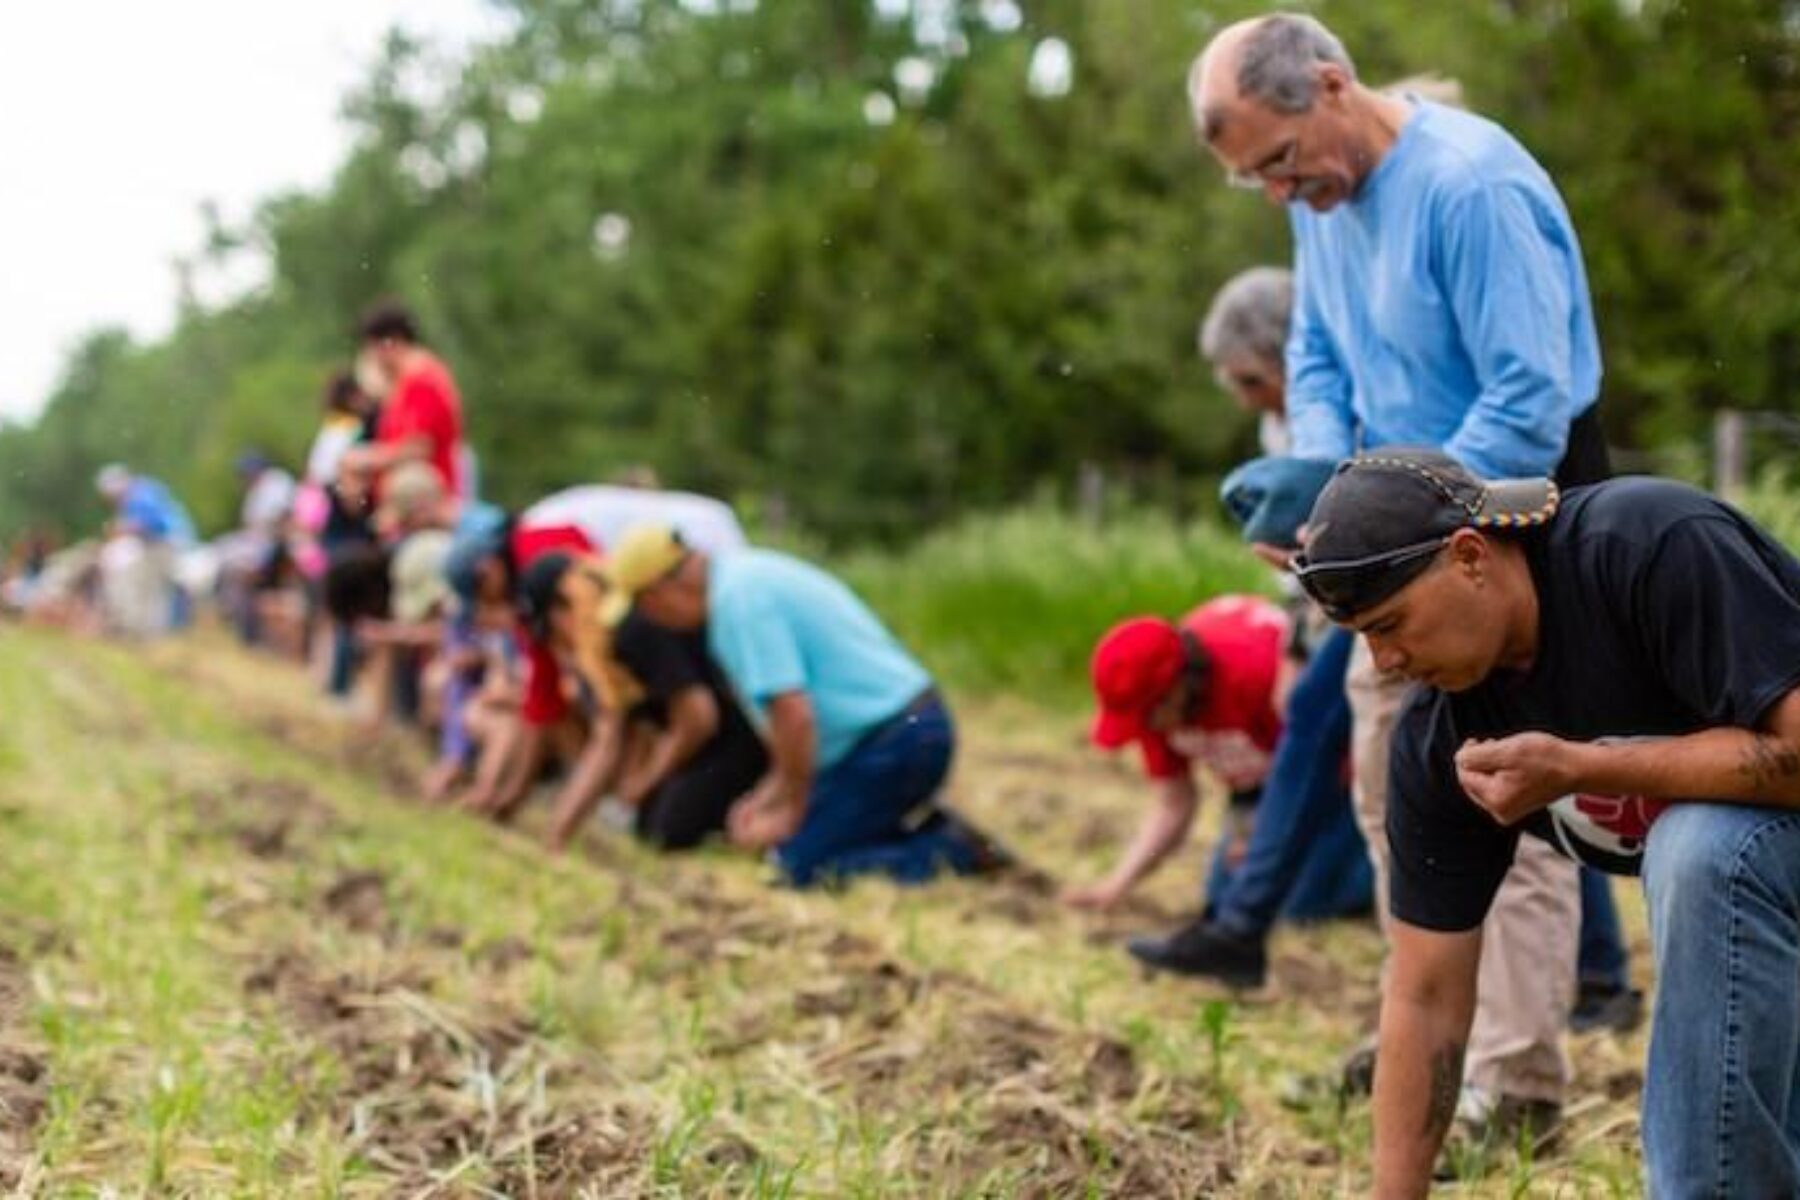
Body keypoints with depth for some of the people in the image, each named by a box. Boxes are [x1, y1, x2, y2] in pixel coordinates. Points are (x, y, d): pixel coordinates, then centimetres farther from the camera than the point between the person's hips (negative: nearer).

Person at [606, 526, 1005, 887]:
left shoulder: (738, 600, -18)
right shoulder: (746, 572, 14)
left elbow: (792, 714, -24)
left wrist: (792, 813, -10)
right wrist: (770, 792, 19)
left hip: (895, 745, -10)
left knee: (801, 861, -8)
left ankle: (954, 851, -9)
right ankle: (925, 826, 10)